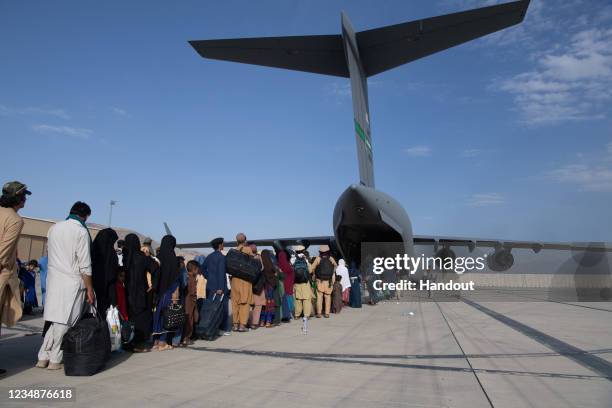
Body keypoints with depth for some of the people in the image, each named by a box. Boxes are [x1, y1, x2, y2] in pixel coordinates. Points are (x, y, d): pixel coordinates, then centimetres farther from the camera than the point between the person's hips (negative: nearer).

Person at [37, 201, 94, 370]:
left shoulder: (53, 228, 10)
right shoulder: (81, 231, -9)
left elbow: (49, 252, 15)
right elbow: (85, 265, -11)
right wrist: (90, 289, -4)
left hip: (53, 280, 6)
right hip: (72, 282, -6)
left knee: (55, 320, 13)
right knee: (65, 322, 2)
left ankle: (43, 357, 16)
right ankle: (55, 360, 7)